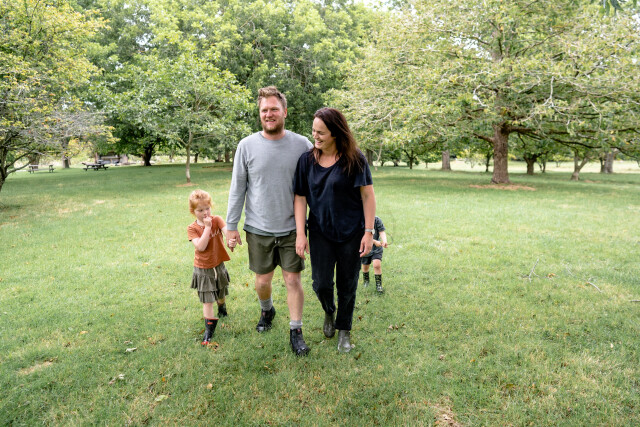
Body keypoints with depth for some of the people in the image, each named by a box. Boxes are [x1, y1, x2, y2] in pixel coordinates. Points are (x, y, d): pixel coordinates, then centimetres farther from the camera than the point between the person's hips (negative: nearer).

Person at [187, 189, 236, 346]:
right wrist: (207, 227, -28)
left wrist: (231, 240, -52)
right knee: (207, 300, -3)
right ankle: (209, 327, 8)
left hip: (218, 265, 3)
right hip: (203, 269, -2)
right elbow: (201, 246, -26)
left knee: (221, 293, 24)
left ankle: (222, 307, 56)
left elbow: (227, 230, -29)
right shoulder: (192, 228, -13)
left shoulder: (217, 220, -10)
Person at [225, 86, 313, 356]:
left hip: (291, 228, -1)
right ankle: (266, 311, 44)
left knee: (293, 279, 2)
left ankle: (296, 332, 18)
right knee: (262, 280, 13)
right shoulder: (247, 146, -4)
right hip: (258, 229, 1)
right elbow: (237, 188, 1)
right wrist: (231, 225, 2)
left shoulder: (301, 145, -4)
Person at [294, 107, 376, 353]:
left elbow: (368, 196, -7)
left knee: (347, 285, 9)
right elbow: (300, 197, 0)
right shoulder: (307, 160, -2)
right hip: (320, 231, 2)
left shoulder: (354, 159, -10)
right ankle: (329, 312, 36)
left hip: (351, 231, -1)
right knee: (321, 283, 0)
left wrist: (368, 232, -10)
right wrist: (300, 234, -5)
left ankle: (344, 330, 32)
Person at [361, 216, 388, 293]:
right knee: (365, 266, 16)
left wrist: (384, 241, -34)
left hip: (376, 249, -1)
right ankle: (365, 280, 48)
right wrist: (375, 241, -32)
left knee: (377, 265, -17)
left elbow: (382, 231, -15)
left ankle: (379, 285, -1)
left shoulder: (377, 220, -13)